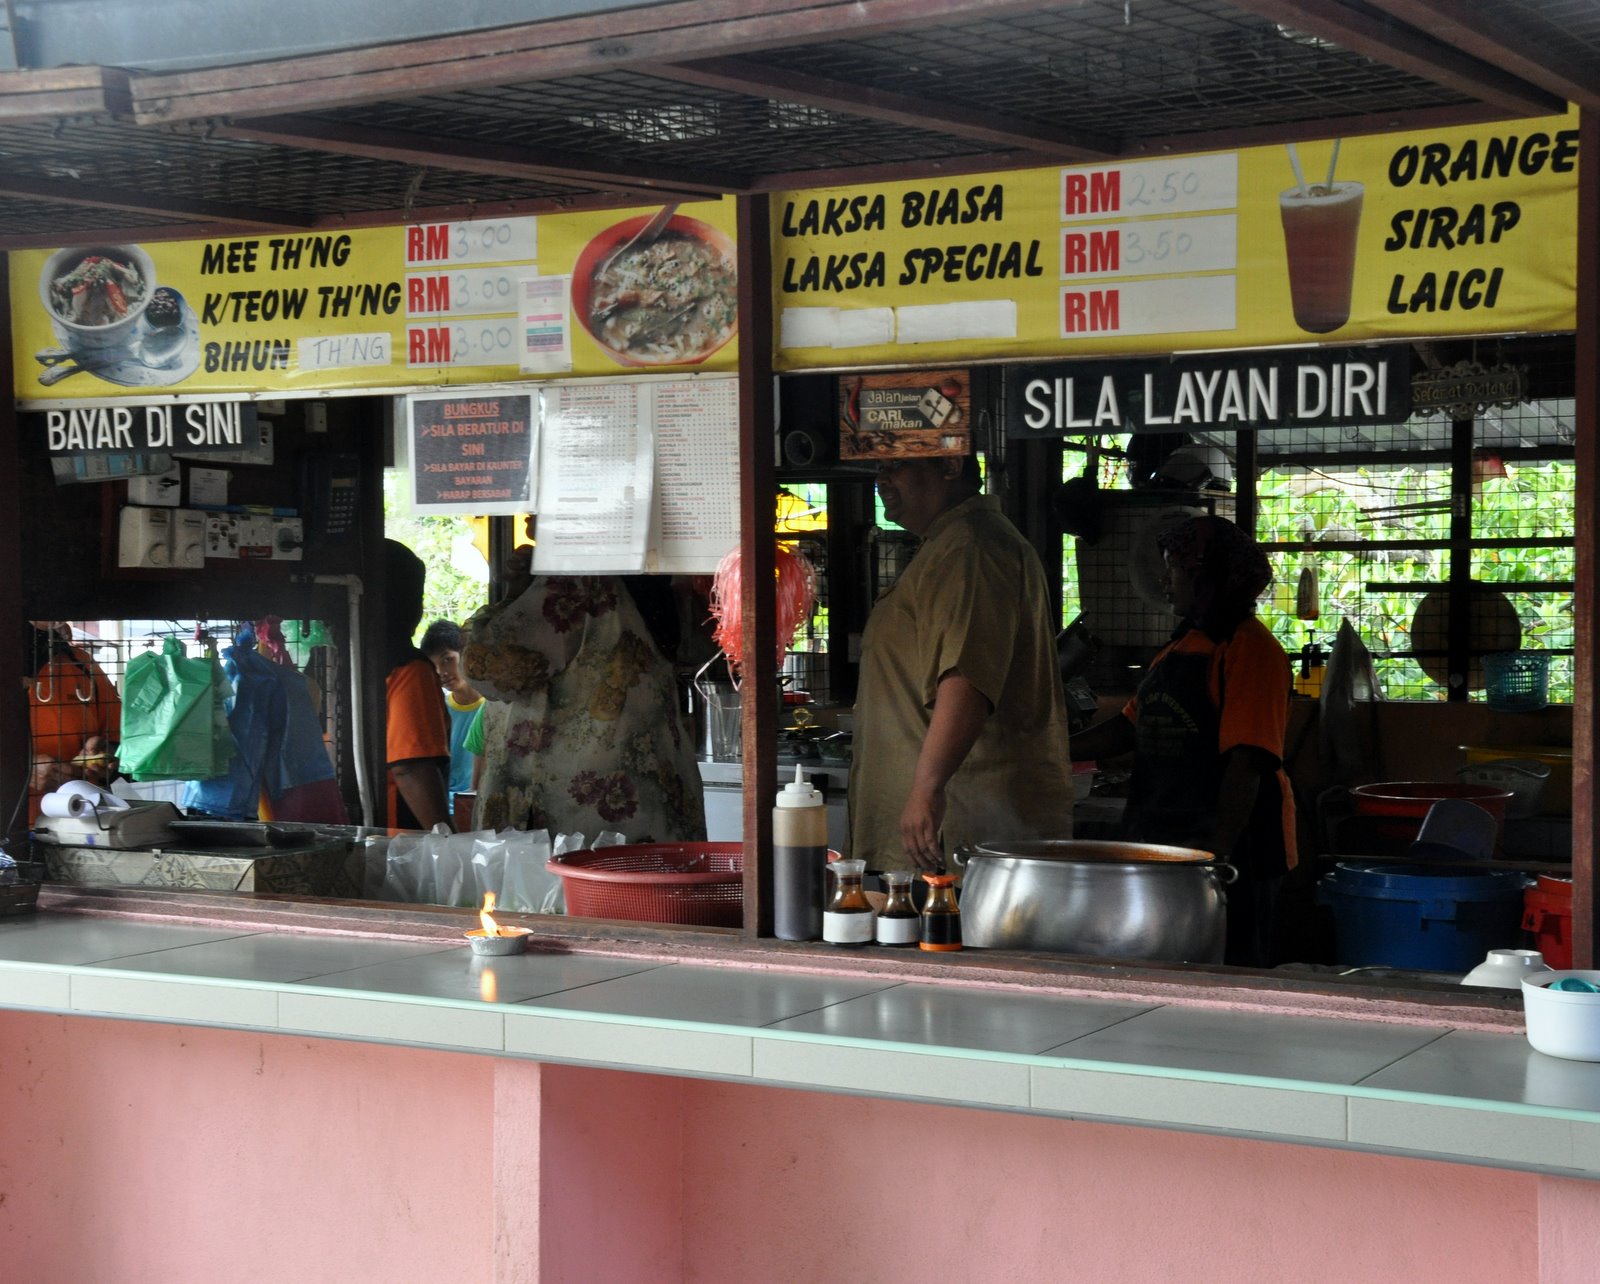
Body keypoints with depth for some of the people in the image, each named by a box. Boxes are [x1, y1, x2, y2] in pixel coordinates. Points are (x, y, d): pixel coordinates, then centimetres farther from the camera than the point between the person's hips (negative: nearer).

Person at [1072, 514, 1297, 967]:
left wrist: (1219, 850, -26)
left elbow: (1247, 759, -20)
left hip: (1229, 847, -9)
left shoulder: (1250, 648, -13)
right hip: (1167, 842, 9)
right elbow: (1132, 725, 22)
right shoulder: (1181, 647, 17)